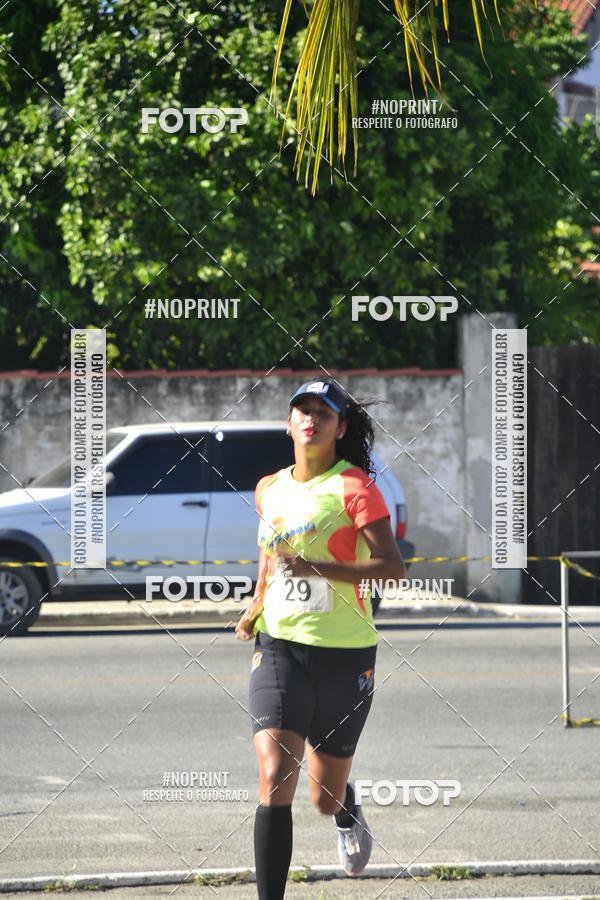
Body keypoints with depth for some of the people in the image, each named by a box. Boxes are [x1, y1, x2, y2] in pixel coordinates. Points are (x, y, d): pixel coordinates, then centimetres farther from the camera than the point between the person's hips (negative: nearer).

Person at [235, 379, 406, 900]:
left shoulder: (354, 486, -8)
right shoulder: (268, 490, 9)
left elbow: (394, 569, -16)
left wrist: (317, 568, -24)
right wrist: (255, 608, 18)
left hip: (345, 655, -3)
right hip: (279, 647, 3)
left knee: (325, 797, 11)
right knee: (275, 778, -19)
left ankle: (348, 813, 50)